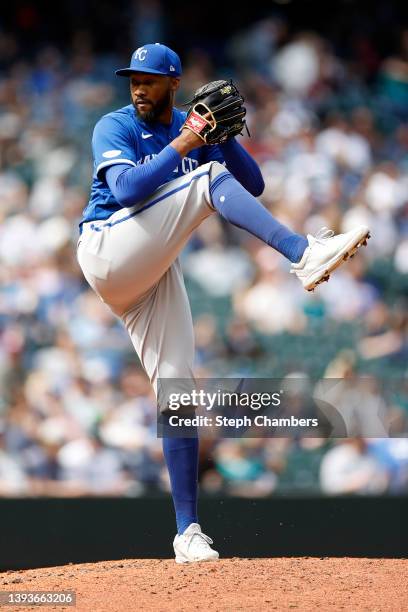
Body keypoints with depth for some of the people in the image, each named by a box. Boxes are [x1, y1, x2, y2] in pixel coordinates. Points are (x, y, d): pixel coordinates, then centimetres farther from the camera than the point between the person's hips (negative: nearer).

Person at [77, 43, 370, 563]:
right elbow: (125, 189, -21)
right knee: (209, 178, -20)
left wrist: (223, 137, -9)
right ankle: (303, 254, -40)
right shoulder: (115, 128, -2)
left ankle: (188, 534, 0)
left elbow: (252, 185, 6)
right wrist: (182, 146, -23)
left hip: (154, 274, 6)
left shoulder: (193, 130, 14)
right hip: (108, 253, -6)